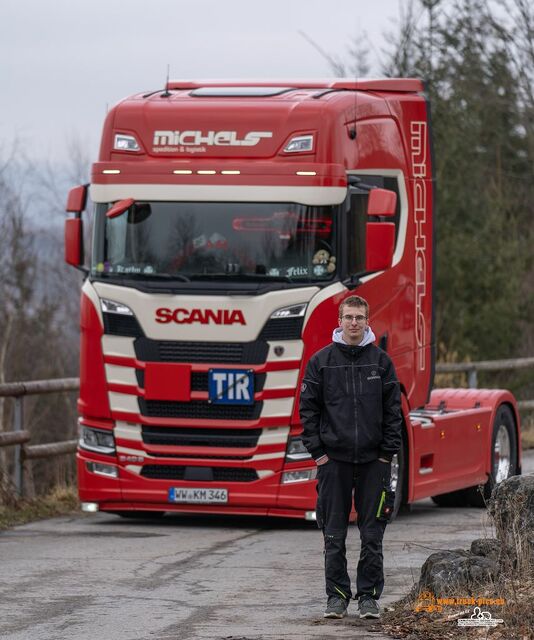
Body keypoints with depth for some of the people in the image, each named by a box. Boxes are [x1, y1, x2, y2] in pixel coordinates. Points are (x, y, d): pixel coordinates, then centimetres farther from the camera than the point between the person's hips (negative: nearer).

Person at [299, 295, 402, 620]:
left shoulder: (381, 361, 5)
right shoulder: (321, 361, 3)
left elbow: (393, 410, 5)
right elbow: (309, 408, 3)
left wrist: (388, 452, -2)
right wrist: (317, 450, -3)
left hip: (373, 459, 0)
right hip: (334, 459, 0)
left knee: (372, 534, 2)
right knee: (334, 535, 2)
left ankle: (369, 596, 9)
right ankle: (337, 596, 10)